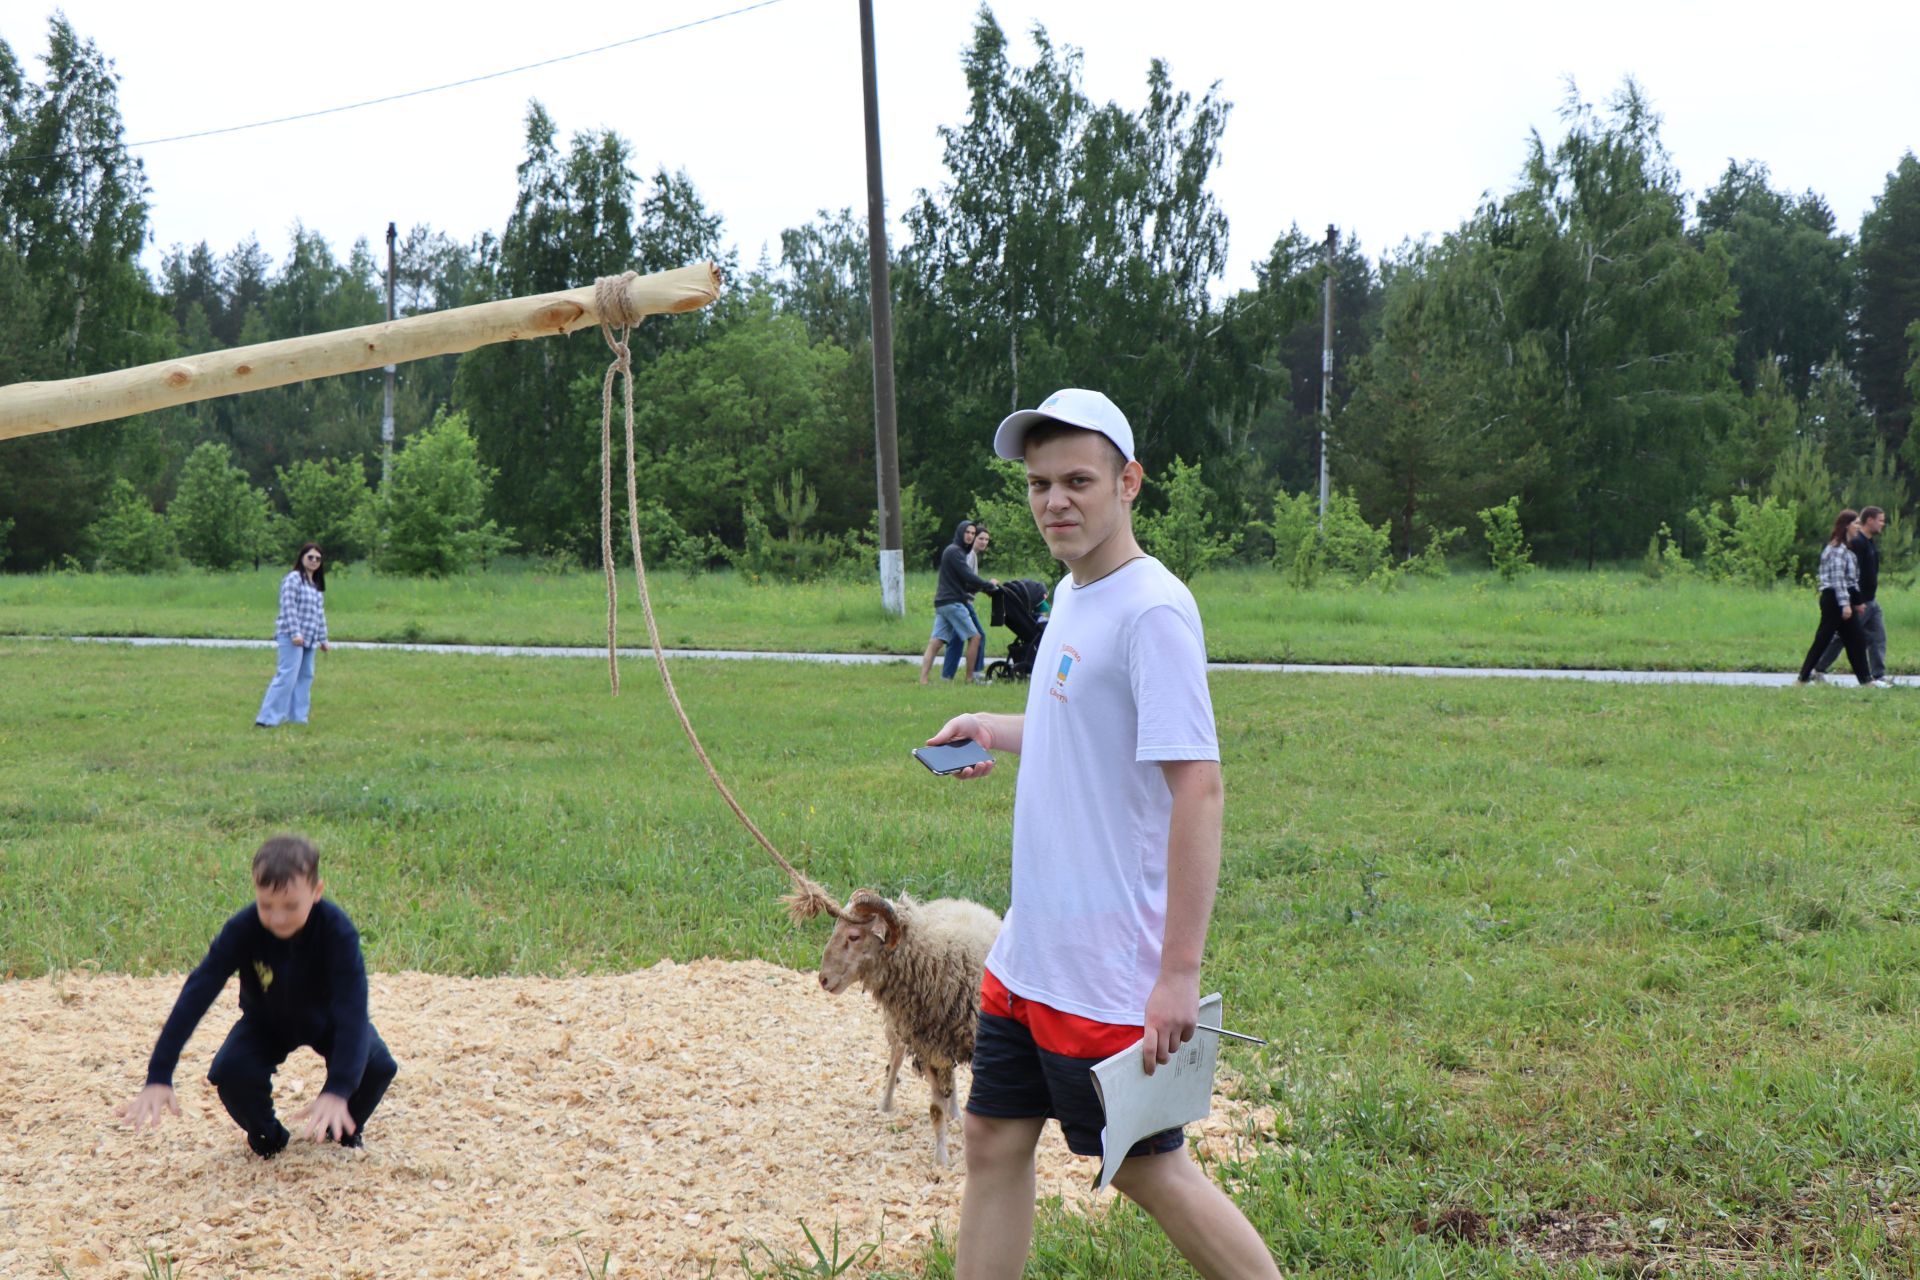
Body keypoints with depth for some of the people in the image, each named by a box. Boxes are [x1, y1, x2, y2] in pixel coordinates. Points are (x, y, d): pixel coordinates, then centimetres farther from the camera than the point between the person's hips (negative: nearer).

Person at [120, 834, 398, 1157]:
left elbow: (351, 1006, -43)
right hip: (266, 1021, 1)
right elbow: (196, 994, -36)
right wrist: (158, 1077, -44)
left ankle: (345, 1129, 7)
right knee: (231, 1070, -29)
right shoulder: (242, 929, -32)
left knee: (377, 1065, -27)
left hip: (326, 1020, -1)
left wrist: (338, 1091, -56)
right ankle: (266, 1136, 5)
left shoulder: (336, 930, -36)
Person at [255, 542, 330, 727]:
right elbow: (288, 607, -15)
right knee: (287, 675, -13)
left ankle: (297, 715, 13)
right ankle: (268, 717, -14)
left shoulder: (317, 585, 19)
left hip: (308, 639, 9)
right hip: (292, 637, -9)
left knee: (305, 677, 8)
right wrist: (295, 633, -21)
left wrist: (323, 639, 19)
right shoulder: (293, 579, -7)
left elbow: (320, 613, 22)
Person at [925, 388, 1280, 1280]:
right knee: (993, 1143, 12)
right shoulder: (1071, 594, 10)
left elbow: (1197, 786, -24)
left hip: (1109, 967, -9)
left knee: (1149, 1169, 2)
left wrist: (1180, 971, -27)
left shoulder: (1153, 610, -18)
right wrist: (1002, 731, 12)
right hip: (1028, 950, 9)